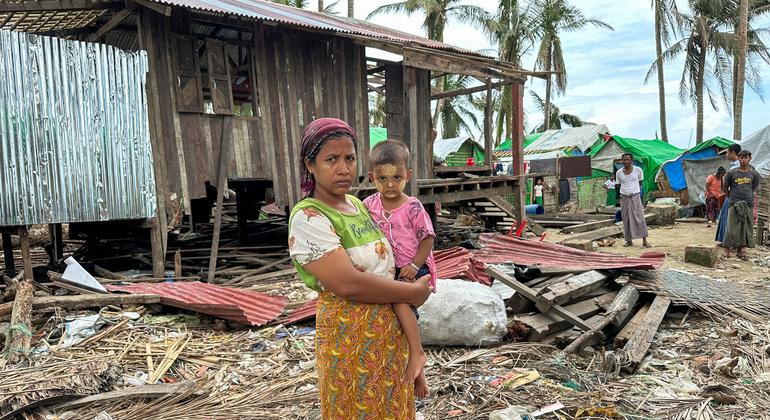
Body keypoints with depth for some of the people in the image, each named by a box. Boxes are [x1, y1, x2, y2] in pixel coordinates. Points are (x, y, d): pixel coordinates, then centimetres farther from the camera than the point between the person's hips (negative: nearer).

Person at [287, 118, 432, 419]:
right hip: (350, 339, -7)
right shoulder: (308, 218, -18)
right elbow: (348, 284, -26)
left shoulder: (357, 204, 6)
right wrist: (413, 292, -15)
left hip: (390, 333, 7)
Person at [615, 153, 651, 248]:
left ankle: (644, 241, -3)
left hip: (635, 197, -2)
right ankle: (629, 240, 11)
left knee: (640, 218, -4)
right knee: (626, 220, 3)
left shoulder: (638, 170, -1)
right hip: (624, 198, 2)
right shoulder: (619, 172, 2)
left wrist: (638, 190, 7)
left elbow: (640, 182, 13)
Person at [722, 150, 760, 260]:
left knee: (746, 228, 5)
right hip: (734, 204, -3)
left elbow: (754, 188, 17)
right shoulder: (731, 173, -2)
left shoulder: (754, 174, 5)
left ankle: (741, 250, 14)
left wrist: (747, 197, 14)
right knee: (732, 228, -6)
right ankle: (727, 249, 2)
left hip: (748, 205, 3)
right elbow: (724, 188, 8)